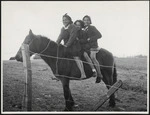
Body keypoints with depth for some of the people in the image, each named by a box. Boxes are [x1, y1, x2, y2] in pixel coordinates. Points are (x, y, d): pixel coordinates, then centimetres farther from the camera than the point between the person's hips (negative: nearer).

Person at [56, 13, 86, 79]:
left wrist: (67, 45, -23)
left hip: (73, 46, -8)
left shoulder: (73, 27, -9)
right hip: (66, 47, 8)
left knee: (76, 58, -17)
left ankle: (83, 74, -21)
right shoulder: (63, 29, 16)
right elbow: (60, 37, 17)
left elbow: (72, 37, -18)